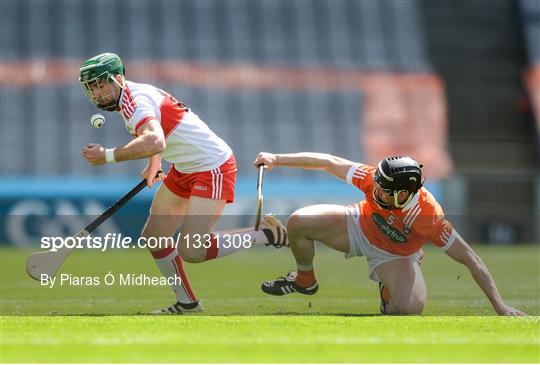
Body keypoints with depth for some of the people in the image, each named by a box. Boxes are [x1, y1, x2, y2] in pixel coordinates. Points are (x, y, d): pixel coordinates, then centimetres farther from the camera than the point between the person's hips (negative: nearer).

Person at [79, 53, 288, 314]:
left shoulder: (134, 100, -24)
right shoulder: (135, 94, 7)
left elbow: (155, 143, -44)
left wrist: (107, 156, -38)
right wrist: (153, 166, 21)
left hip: (213, 168, -10)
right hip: (183, 170, 11)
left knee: (191, 252, -18)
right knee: (153, 238, 9)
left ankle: (266, 234, -1)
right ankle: (186, 303, 22)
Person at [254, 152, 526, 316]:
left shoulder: (429, 217, -39)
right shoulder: (376, 179, -32)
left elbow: (471, 260, -34)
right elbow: (329, 163, -21)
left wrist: (500, 307, -36)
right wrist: (277, 160, -20)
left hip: (395, 257, -2)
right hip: (361, 227, 3)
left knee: (410, 308, -31)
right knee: (298, 223, -17)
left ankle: (388, 292, 11)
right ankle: (305, 280, 17)